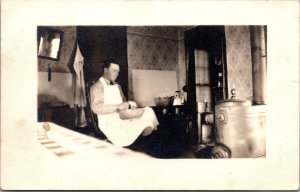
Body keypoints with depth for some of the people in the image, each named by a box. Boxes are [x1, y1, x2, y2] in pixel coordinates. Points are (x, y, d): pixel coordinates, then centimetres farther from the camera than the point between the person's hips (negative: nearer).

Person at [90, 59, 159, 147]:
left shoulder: (117, 86, 21)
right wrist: (118, 107, -23)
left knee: (148, 111, -14)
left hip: (123, 118, 7)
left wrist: (129, 104, -3)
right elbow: (96, 108, -16)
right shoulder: (97, 86, -4)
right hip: (109, 123, -7)